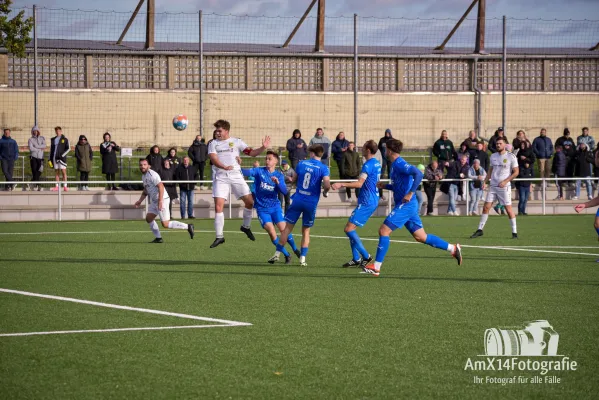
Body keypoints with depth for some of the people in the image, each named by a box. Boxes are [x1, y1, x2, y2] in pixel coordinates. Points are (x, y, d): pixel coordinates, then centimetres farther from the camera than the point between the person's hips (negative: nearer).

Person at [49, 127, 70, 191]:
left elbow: (68, 148, -3)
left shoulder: (64, 139, 2)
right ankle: (57, 186, 8)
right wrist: (50, 159, 12)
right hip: (55, 158, 4)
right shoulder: (53, 139, 15)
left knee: (63, 171, -7)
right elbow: (51, 149, 18)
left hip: (62, 158, -4)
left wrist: (62, 155, -13)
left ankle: (65, 186, -7)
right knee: (56, 172, 6)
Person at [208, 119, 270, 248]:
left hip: (236, 176, 1)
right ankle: (219, 237, -2)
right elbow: (213, 159, -8)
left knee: (249, 201, -3)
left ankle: (246, 227, 22)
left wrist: (263, 148, -13)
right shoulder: (213, 144, 8)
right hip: (220, 178, -1)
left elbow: (251, 152, 5)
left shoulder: (236, 142, 9)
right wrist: (224, 167, -26)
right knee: (218, 206, -10)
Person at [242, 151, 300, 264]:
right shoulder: (259, 171, -3)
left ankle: (295, 250, 17)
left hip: (275, 206, 1)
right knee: (271, 230, -13)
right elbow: (248, 172, -21)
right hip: (262, 208, -1)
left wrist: (278, 182, -27)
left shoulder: (279, 175, 1)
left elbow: (284, 191, -9)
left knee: (283, 229, -9)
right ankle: (286, 255, 1)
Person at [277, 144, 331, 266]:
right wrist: (326, 191, 5)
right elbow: (327, 184, -17)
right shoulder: (323, 168, -5)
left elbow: (294, 179, 13)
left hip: (298, 200, 1)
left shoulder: (302, 163, 4)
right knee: (306, 230, 14)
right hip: (311, 203, -1)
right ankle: (303, 258, 7)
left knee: (288, 227, 8)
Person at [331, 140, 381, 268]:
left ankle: (366, 256, -9)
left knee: (349, 228, -11)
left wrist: (342, 184, -27)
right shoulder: (377, 164, 15)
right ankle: (356, 259, 10)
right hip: (373, 201, 10)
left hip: (366, 203, -10)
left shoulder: (368, 165, -16)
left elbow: (359, 184, -25)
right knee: (350, 228, 12)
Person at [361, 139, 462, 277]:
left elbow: (418, 174, -27)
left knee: (384, 230, -10)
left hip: (406, 205, -10)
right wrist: (385, 186, 18)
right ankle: (453, 249, 14)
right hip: (405, 205, 10)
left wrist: (410, 194, -26)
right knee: (421, 237, 10)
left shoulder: (399, 164, -14)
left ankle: (376, 267, -8)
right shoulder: (395, 165, 16)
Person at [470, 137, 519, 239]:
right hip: (493, 186, 5)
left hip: (504, 187, -5)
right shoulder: (493, 156, 10)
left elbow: (516, 172, -6)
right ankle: (480, 230, 8)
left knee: (508, 209, -5)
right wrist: (485, 181, 10)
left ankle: (514, 232, 5)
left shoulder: (511, 157, -6)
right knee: (486, 207, 0)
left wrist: (505, 181, -15)